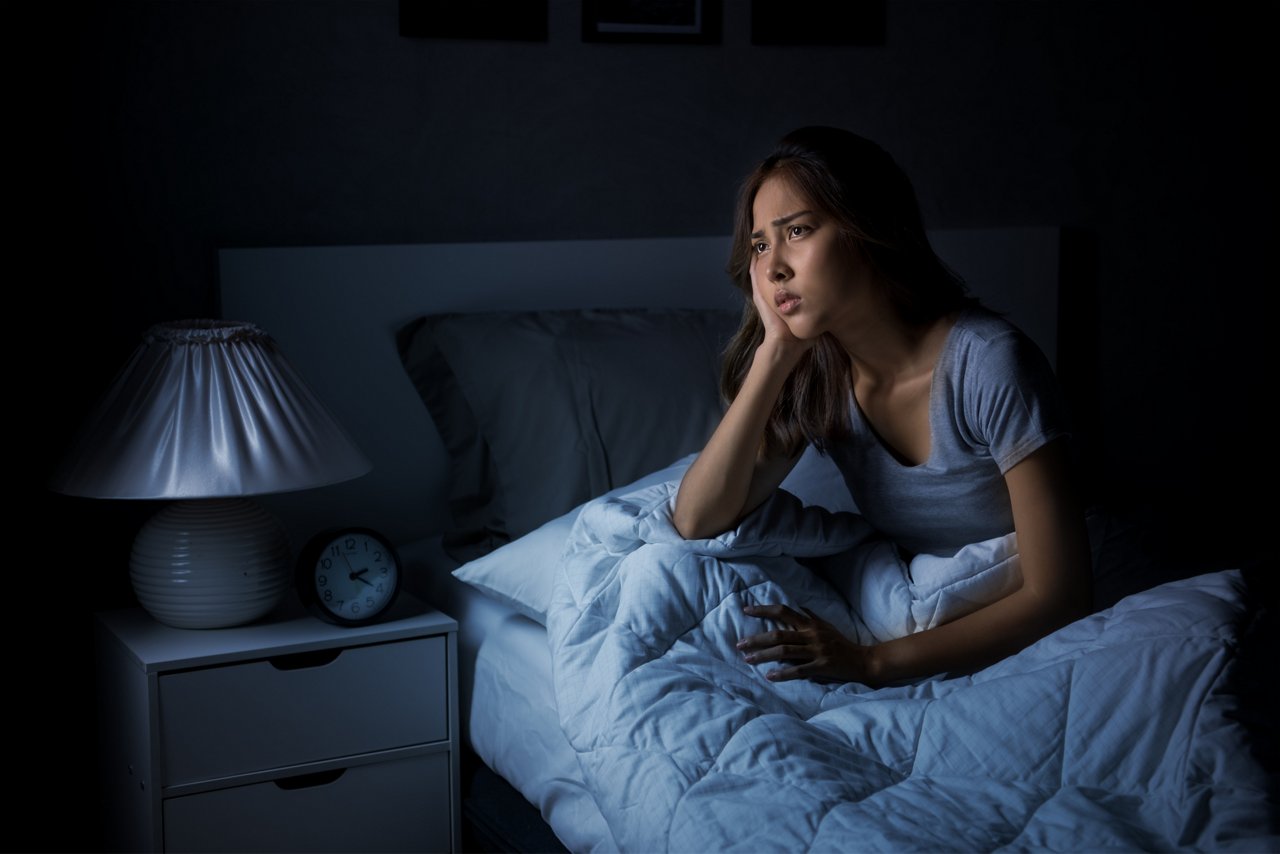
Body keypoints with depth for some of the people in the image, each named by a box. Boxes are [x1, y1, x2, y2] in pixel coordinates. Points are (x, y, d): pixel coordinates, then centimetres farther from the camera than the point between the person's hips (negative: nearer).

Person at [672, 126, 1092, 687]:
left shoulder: (989, 363, -22)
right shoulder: (812, 377, -4)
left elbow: (1059, 593, -23)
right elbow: (696, 524, -14)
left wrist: (871, 662, -30)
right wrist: (776, 349, -17)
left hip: (1008, 640, -5)